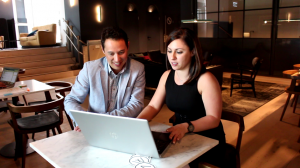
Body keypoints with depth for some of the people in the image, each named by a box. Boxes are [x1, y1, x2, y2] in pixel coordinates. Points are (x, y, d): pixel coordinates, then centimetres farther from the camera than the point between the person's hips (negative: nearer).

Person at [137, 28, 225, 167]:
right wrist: (137, 122, -17)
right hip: (181, 138, 6)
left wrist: (186, 127, -34)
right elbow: (153, 106, 2)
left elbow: (213, 118, -18)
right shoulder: (167, 76, 3)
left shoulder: (205, 79, -17)